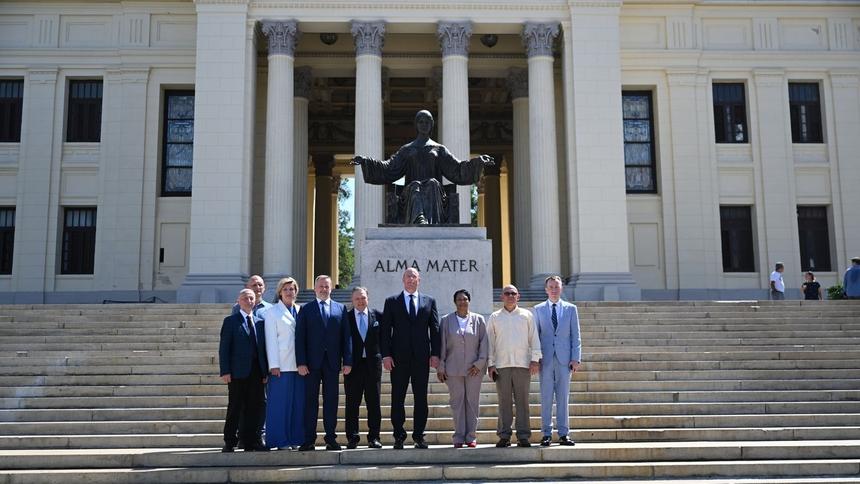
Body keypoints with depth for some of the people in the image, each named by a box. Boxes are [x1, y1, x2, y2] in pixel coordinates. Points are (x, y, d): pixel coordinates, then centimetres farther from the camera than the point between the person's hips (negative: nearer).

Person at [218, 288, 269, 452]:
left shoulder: (260, 322, 14)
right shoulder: (231, 321, 3)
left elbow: (263, 347, 12)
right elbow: (224, 348, -3)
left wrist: (265, 371, 6)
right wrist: (225, 371, -11)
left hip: (256, 372, 4)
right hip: (238, 371, -4)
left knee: (254, 408, 4)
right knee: (235, 408, 1)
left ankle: (251, 442, 11)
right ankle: (229, 443, 10)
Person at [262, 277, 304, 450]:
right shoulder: (272, 312, 2)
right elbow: (271, 340, -3)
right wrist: (273, 365, -10)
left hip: (299, 364, 4)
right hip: (282, 365, -4)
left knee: (299, 402, 5)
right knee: (280, 402, -3)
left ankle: (296, 439, 12)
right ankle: (280, 440, 4)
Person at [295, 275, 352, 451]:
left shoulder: (340, 309, 11)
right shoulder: (305, 310, 7)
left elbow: (346, 336, 6)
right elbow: (300, 337, 1)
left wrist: (347, 361, -2)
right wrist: (301, 362, -8)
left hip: (332, 362, 1)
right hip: (312, 363, -1)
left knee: (331, 401, 4)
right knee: (310, 401, 1)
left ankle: (331, 438, 9)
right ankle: (309, 439, 6)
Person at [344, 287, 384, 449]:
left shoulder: (377, 316, 6)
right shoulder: (346, 317, 4)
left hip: (373, 364, 1)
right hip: (353, 364, -1)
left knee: (374, 402, 3)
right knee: (352, 403, 2)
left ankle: (374, 438, 9)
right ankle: (352, 438, 9)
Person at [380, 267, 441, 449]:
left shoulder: (429, 301, 11)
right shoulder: (391, 302, 7)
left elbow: (435, 329, 8)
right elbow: (385, 330, 3)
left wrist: (435, 354, -1)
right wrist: (386, 355, -6)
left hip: (421, 357, 1)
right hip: (399, 357, -1)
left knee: (421, 398, 3)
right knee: (397, 398, 1)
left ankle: (419, 436, 10)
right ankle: (399, 436, 8)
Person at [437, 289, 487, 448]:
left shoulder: (479, 320, 8)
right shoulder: (446, 321, 7)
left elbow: (484, 343, 5)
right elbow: (442, 344, 6)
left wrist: (479, 363, -4)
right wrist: (440, 367, 2)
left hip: (474, 369, 0)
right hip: (453, 368, 0)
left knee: (472, 402, 2)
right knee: (456, 402, 0)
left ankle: (471, 437, 9)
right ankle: (459, 438, 6)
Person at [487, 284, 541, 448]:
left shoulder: (527, 315, 10)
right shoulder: (494, 317, 11)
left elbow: (534, 338, 9)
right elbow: (490, 341, 10)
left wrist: (535, 359, 0)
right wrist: (490, 364, 4)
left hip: (522, 364, 0)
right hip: (501, 365, 0)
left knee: (522, 401, -1)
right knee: (504, 402, 1)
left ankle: (523, 436, 2)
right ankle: (504, 436, 5)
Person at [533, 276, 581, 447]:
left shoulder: (570, 309, 9)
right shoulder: (538, 309, 9)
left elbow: (575, 335, 7)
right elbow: (535, 335, 8)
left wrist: (575, 358, -1)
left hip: (564, 359, 0)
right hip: (545, 360, 0)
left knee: (563, 397, 3)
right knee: (546, 398, 0)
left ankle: (563, 434, 8)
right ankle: (546, 434, 6)